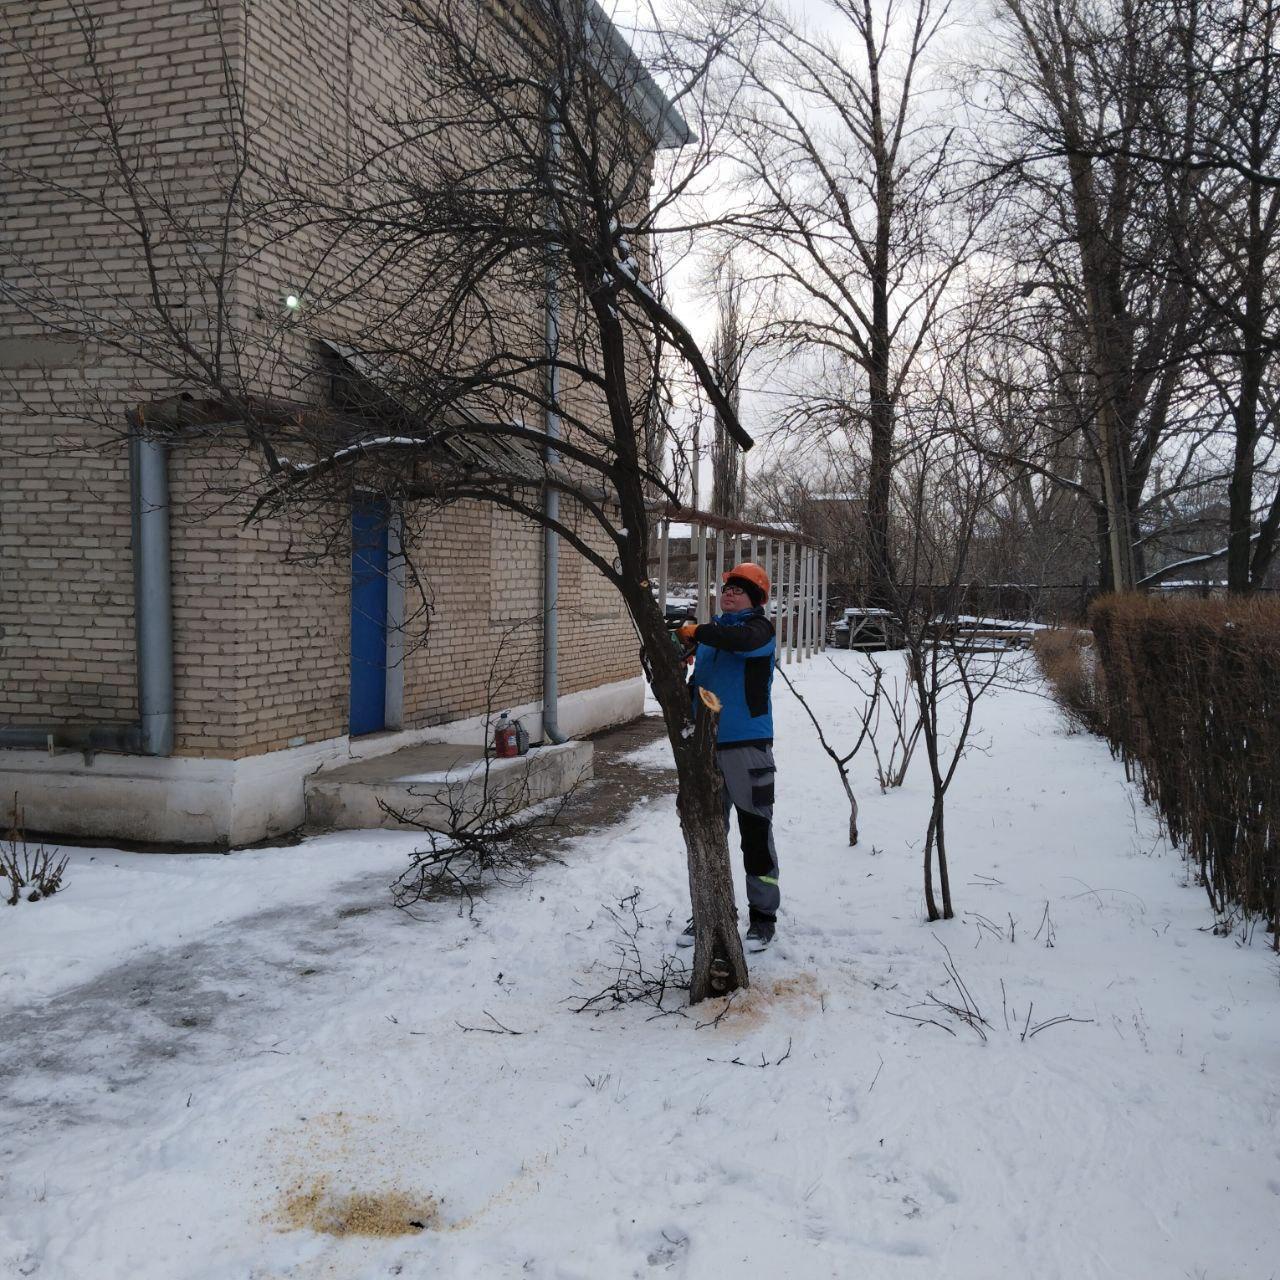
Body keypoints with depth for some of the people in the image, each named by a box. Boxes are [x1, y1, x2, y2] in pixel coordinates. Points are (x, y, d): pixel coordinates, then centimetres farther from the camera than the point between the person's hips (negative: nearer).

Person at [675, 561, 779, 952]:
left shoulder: (759, 627, -4)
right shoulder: (712, 631, 15)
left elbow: (739, 639, -29)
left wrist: (694, 632, -18)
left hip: (747, 746, -7)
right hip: (708, 745, 7)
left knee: (756, 833, 1)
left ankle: (763, 916, 13)